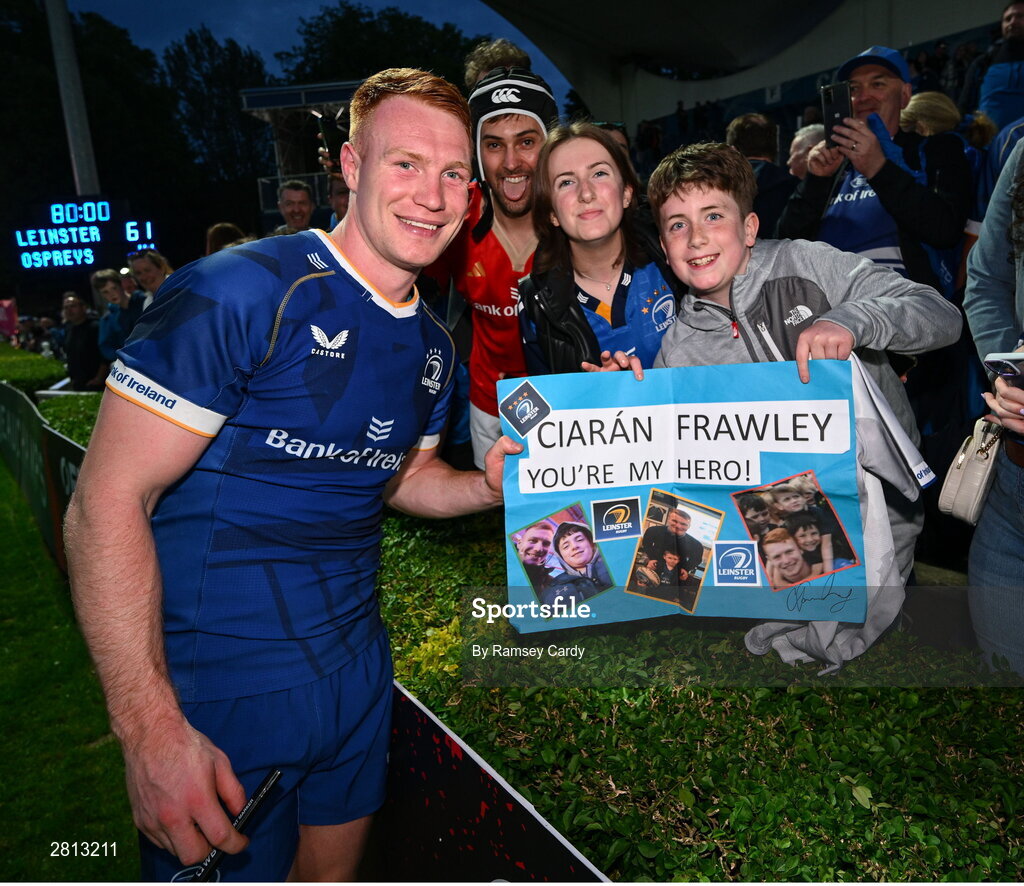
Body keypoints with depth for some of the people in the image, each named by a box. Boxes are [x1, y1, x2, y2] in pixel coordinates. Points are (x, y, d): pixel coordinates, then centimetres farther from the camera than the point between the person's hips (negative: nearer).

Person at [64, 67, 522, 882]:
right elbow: (108, 502, -20)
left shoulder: (434, 347, 4)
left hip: (355, 665, 7)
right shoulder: (241, 293, -20)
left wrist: (489, 486, -4)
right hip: (218, 694, -6)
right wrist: (151, 728, -24)